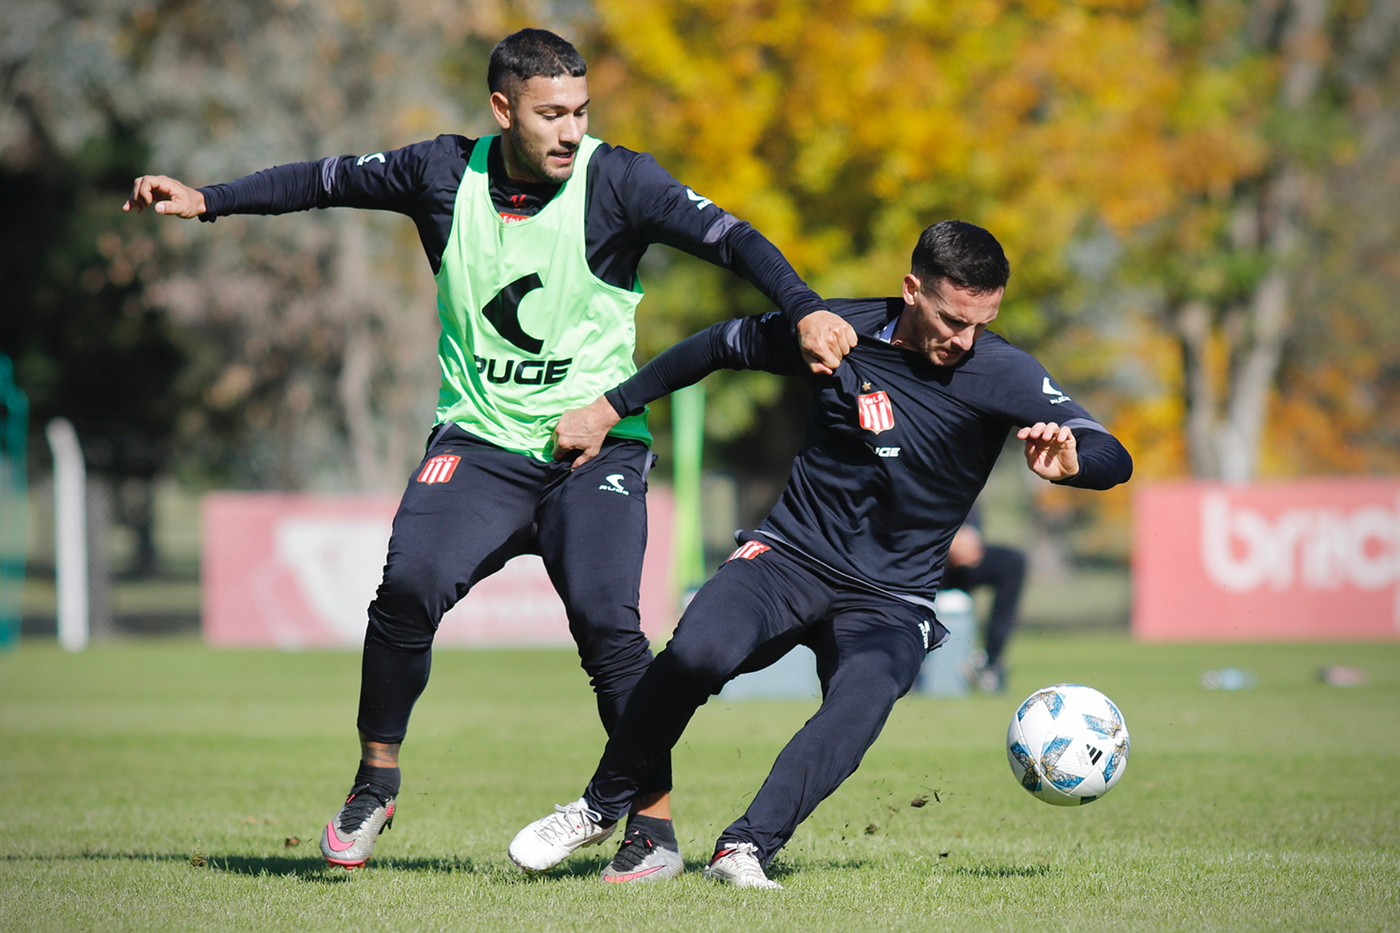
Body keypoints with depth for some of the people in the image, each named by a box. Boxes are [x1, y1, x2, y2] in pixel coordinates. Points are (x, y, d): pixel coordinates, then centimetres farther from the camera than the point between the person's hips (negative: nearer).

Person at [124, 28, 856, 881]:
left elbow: (726, 236, -14)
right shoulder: (446, 175, 1)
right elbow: (327, 181, 14)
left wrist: (804, 308, -29)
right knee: (411, 583, -20)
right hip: (479, 440, 2)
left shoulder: (616, 182, -7)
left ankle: (656, 821, -5)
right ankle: (376, 779, 2)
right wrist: (208, 200, 13)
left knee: (605, 618, -19)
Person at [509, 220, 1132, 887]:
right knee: (699, 651, -29)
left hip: (892, 600, 0)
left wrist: (1068, 462, -39)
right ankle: (599, 809, -8)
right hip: (792, 557, 0)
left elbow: (1113, 460, -14)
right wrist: (608, 408, 14)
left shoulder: (1000, 373, -8)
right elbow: (722, 345, 13)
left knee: (861, 701, -34)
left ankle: (746, 847, -34)